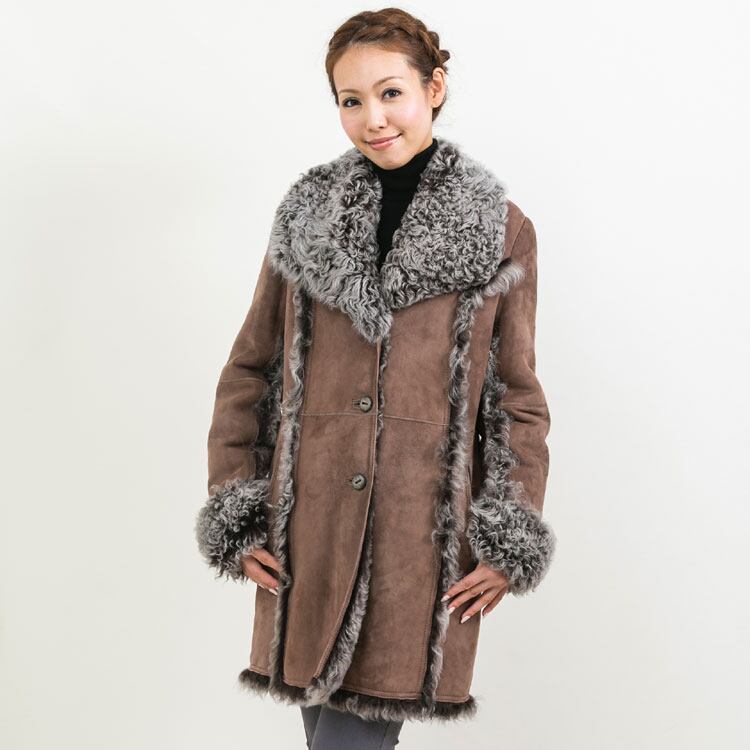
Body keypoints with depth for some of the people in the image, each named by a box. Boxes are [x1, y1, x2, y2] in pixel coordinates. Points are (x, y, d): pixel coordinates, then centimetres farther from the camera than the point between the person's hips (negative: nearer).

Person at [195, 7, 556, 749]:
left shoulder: (501, 232, 2)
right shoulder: (305, 215, 7)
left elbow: (517, 395, 4)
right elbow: (249, 371, 10)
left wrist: (509, 542, -4)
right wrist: (234, 512, 2)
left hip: (426, 535, -2)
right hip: (310, 528, 3)